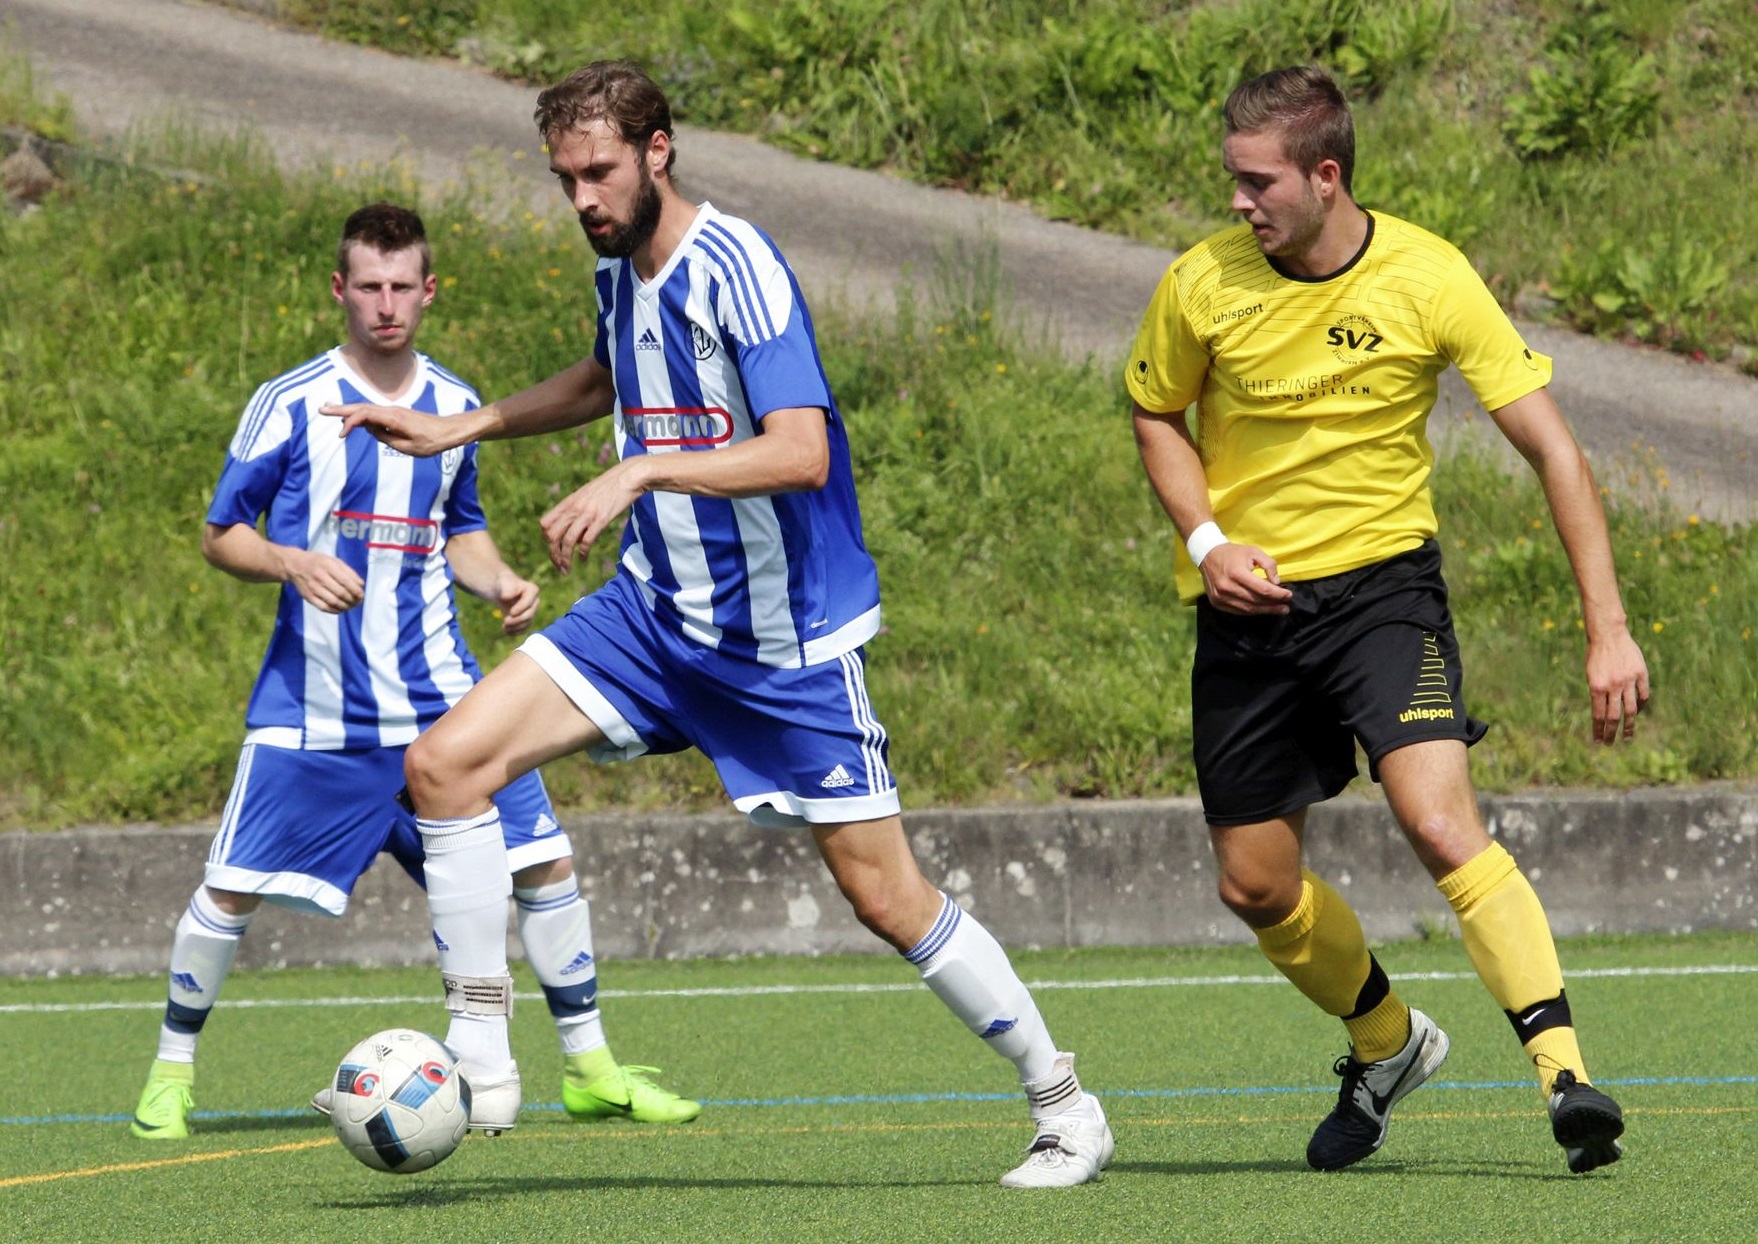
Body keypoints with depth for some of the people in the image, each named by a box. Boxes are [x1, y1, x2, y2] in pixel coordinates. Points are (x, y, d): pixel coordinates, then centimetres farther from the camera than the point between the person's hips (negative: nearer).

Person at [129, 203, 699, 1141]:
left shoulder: (454, 407, 8)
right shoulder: (290, 404, -5)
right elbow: (221, 535, 0)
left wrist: (500, 582, 1)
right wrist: (295, 564, -19)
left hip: (437, 694, 3)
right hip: (312, 703, -3)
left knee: (545, 860, -4)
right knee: (233, 887, -4)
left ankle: (588, 1066, 9)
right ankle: (171, 1072, 16)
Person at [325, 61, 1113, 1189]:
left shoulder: (736, 269, -20)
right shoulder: (620, 267, 5)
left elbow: (801, 454, -32)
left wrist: (638, 473, -39)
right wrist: (461, 428, 21)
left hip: (787, 638, -7)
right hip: (657, 611, 7)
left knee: (885, 894, -4)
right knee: (444, 763, -8)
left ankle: (1065, 1107, 13)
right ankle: (480, 1061, -3)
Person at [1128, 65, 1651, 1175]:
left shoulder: (1427, 278, -14)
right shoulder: (1203, 285, -8)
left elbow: (1553, 449, -11)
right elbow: (1157, 414, 13)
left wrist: (1608, 629, -16)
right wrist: (1206, 539, -6)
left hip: (1383, 581, -3)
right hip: (1249, 599, 3)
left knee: (1442, 825, -25)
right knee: (1256, 886, 8)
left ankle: (1566, 1075, -25)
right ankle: (1388, 1043, 35)